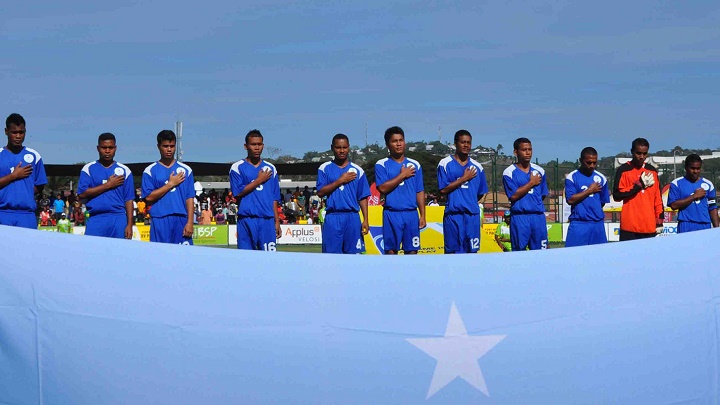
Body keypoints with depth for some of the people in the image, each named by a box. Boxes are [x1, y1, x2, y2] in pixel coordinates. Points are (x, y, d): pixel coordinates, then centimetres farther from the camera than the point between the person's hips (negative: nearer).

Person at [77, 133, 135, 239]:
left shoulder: (124, 170, 10)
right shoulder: (88, 169, 7)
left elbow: (128, 199, 8)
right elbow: (82, 194, -5)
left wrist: (129, 225, 0)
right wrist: (108, 185, -6)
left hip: (118, 219, 1)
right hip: (96, 220, -1)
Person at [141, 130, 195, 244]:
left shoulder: (185, 170, 10)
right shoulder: (150, 171, 6)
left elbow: (190, 198, 7)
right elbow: (148, 197, -3)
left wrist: (189, 222, -3)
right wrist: (170, 184, -5)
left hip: (181, 219, 1)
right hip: (160, 221, -1)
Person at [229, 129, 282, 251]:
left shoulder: (271, 168, 14)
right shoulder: (237, 167, 4)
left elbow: (274, 199, 14)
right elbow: (238, 193, -6)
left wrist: (277, 222, 8)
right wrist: (259, 180, -4)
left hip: (267, 219, 3)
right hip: (247, 219, -2)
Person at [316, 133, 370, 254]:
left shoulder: (357, 170, 10)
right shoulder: (325, 168, 7)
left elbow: (363, 198, 8)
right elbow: (320, 192, -1)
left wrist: (365, 220, 0)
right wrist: (340, 181, -7)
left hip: (352, 217, 1)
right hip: (332, 218, -1)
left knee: (353, 253, -2)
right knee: (331, 253, -3)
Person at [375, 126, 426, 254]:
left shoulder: (415, 165, 11)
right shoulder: (382, 165, 2)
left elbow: (420, 192, 11)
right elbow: (383, 188, -12)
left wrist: (422, 215, 4)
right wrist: (402, 175, -7)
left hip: (411, 214, 3)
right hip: (391, 214, -2)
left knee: (412, 251, 2)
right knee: (391, 251, 0)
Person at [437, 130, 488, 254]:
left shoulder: (477, 167, 12)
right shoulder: (445, 164, 2)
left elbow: (481, 193, 19)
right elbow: (443, 189, -7)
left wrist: (470, 203, 11)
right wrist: (464, 178, -6)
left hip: (472, 215, 3)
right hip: (453, 214, -3)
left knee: (472, 251, 2)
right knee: (452, 251, -3)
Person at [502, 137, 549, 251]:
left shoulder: (539, 171, 12)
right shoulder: (509, 172, -1)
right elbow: (513, 195, -10)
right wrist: (532, 183, -6)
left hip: (538, 216, 4)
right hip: (520, 217, -4)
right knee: (519, 252, -2)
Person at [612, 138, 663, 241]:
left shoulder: (652, 171, 14)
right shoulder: (623, 170, 0)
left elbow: (658, 198, 16)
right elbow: (617, 196, -8)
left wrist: (659, 221, 11)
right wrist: (639, 185, -9)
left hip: (650, 226, 4)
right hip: (630, 226, -4)